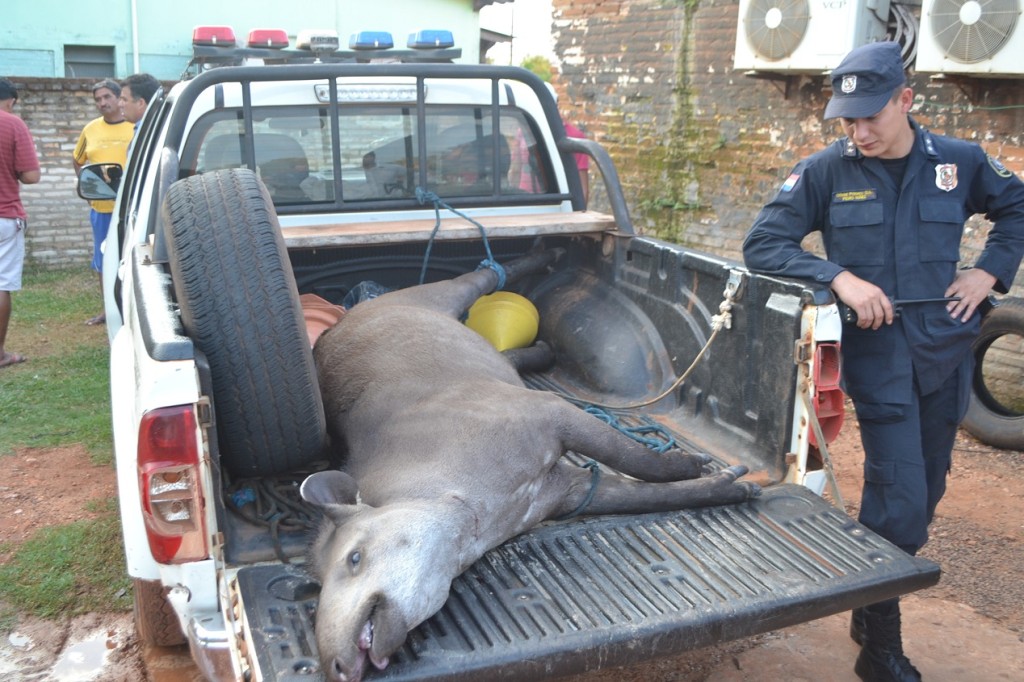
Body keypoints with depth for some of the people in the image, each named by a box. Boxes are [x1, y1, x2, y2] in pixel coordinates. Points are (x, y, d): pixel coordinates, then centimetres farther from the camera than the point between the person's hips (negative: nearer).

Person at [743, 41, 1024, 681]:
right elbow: (762, 244, -9)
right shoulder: (826, 171, -7)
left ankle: (872, 611, 33)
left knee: (925, 494, 14)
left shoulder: (960, 162, 1)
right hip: (879, 349, -4)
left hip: (947, 348, 4)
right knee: (900, 501, -8)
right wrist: (840, 277, -21)